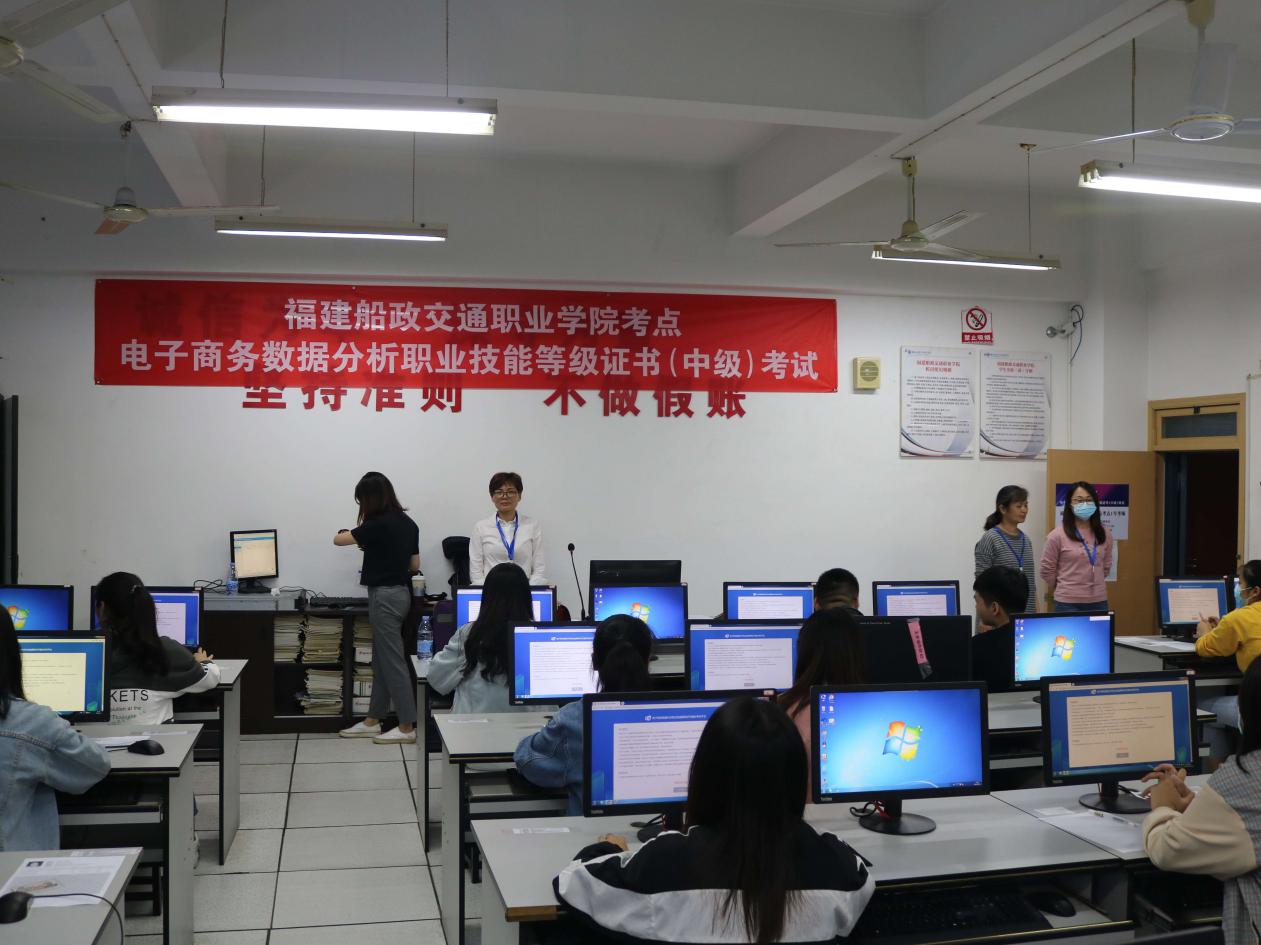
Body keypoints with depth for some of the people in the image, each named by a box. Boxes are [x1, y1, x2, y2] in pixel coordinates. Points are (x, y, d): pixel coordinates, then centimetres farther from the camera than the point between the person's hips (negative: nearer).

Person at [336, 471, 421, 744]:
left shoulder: (378, 525, -17)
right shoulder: (408, 523, 7)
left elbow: (338, 540, -5)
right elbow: (415, 565, 13)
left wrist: (348, 532, 17)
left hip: (385, 595, -9)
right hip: (400, 592, 9)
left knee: (393, 662, -4)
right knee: (381, 660, 15)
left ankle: (407, 728, 1)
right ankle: (372, 722, 24)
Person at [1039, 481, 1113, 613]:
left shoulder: (1104, 534, 5)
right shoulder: (1057, 536, -10)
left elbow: (1106, 566, 18)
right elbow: (1047, 570, -3)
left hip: (1099, 601, 4)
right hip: (1068, 603, -4)